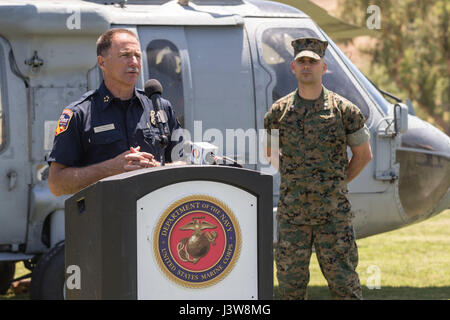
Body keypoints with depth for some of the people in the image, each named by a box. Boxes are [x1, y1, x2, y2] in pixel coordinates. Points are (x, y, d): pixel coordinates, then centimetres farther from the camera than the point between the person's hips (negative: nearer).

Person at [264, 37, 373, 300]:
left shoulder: (344, 110, -1)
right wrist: (293, 179, 11)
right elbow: (270, 153, 19)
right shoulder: (280, 111, 4)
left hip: (334, 212, -2)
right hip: (292, 213, 2)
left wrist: (338, 183, 6)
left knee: (344, 282, -1)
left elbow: (363, 155, 9)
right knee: (290, 282, 4)